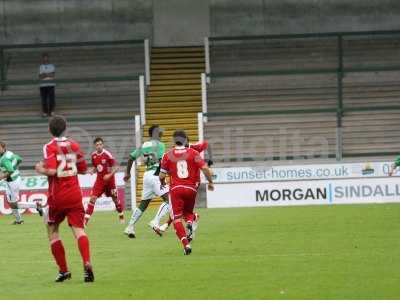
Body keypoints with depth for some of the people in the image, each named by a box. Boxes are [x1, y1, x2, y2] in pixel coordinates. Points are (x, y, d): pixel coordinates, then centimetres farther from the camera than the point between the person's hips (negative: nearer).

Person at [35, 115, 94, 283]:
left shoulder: (49, 147, -9)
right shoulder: (74, 145, 7)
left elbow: (51, 171, -22)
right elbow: (83, 169, 15)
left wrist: (40, 169, -3)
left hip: (57, 197, -3)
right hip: (75, 195, 3)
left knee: (52, 230, 15)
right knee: (78, 230, -5)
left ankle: (63, 270, 11)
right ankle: (87, 263, -31)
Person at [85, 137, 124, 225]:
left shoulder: (107, 155, -15)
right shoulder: (94, 155, 0)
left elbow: (115, 168, -11)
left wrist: (110, 175, -26)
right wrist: (93, 171, -8)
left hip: (109, 180, -3)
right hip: (100, 180, 3)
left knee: (115, 198, 11)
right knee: (92, 198, -12)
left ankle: (121, 217, 34)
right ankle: (86, 219, -15)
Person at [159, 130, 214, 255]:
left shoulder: (168, 155, 2)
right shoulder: (193, 153, 2)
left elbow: (162, 176, 2)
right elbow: (205, 168, -7)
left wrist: (163, 183, 25)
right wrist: (210, 182, 8)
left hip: (175, 189, -2)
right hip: (191, 188, 2)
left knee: (177, 218, 1)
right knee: (188, 212, 24)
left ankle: (186, 244, -17)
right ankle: (190, 223, -12)